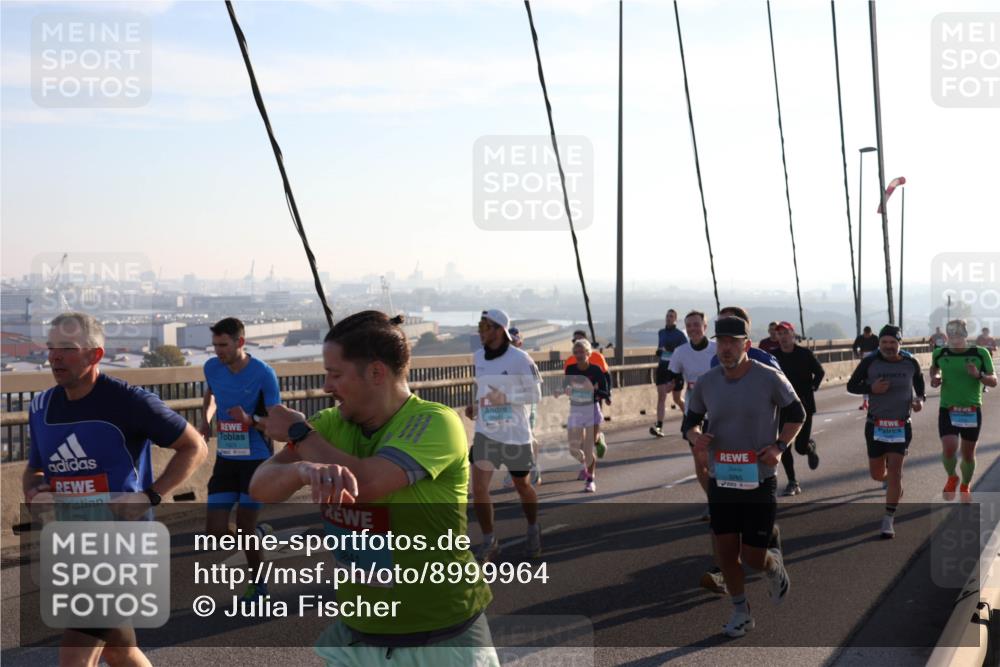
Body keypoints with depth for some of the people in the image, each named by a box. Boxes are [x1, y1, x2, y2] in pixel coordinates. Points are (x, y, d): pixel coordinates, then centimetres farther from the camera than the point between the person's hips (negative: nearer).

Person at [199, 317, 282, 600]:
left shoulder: (263, 374, -15)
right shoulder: (212, 368, -2)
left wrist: (250, 419, -32)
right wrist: (205, 419, 1)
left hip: (256, 460, -4)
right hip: (225, 459, 5)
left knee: (245, 528, -1)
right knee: (215, 532, -2)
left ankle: (258, 585, 23)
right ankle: (259, 532, 29)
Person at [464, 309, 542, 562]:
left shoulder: (519, 359, -16)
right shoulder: (478, 357, 3)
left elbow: (535, 394, -12)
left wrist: (506, 398, -26)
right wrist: (476, 406, 1)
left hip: (515, 434, -4)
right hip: (485, 432, 4)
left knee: (522, 486, 13)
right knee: (478, 488, -6)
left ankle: (533, 530, 40)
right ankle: (489, 541, 10)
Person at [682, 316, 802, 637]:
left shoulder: (769, 378, -10)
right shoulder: (706, 383, -1)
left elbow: (796, 414, 3)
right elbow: (690, 421, 11)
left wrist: (779, 446, -11)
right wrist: (695, 436, -12)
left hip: (759, 482, -3)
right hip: (720, 481, 3)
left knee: (753, 557, 1)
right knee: (725, 553, 7)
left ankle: (774, 566, 38)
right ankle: (740, 611, 29)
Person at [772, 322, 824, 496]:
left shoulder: (805, 354, -5)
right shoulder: (773, 356, -1)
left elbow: (820, 372, 7)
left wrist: (811, 389, -4)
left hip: (804, 406, -2)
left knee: (801, 447, -3)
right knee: (784, 447, -2)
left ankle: (811, 447, 35)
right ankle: (792, 483, 10)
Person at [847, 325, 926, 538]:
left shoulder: (910, 363, -2)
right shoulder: (870, 362, -7)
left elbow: (919, 384, 17)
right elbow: (851, 386, 0)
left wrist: (920, 399, -3)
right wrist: (871, 388, -18)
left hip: (901, 426, 0)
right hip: (875, 425, 1)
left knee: (895, 471, -8)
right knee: (877, 474, 8)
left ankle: (888, 520, -1)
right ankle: (893, 485, 46)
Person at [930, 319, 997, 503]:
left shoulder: (980, 353, -6)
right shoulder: (940, 354, -1)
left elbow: (993, 381, -4)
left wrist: (978, 375, -23)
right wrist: (934, 377, 1)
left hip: (972, 411, 0)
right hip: (947, 410, 0)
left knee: (968, 453, 10)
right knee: (949, 449, -16)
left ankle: (965, 486, 37)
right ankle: (952, 478, 16)